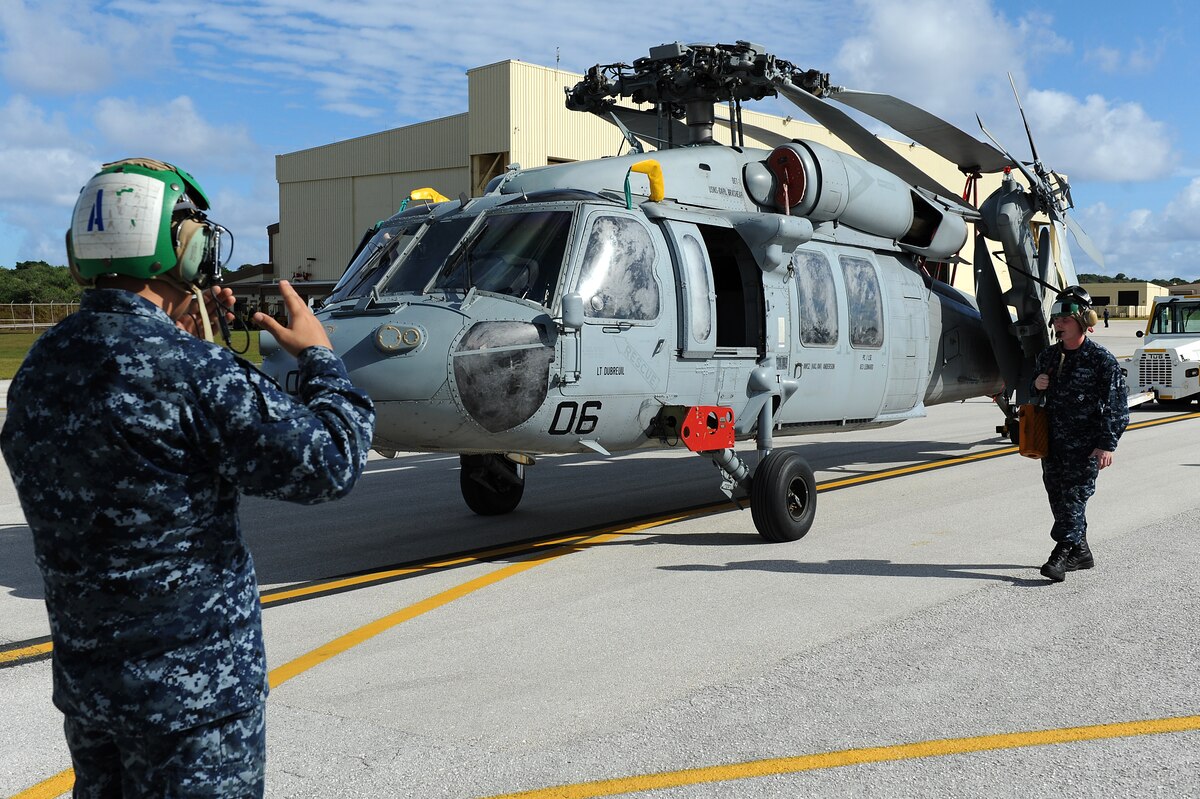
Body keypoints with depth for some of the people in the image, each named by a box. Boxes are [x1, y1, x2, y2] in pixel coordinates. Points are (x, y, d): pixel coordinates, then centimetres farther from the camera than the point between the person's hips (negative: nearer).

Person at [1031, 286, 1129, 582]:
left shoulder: (1101, 359, -7)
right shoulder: (1047, 356, 12)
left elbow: (1116, 404, -9)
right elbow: (1030, 394, 24)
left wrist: (1107, 444, -15)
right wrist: (1036, 386, -1)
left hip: (1085, 444, -7)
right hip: (1052, 441, 7)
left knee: (1074, 496, -9)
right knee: (1057, 497, 9)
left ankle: (1061, 555, -11)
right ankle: (1080, 552, 22)